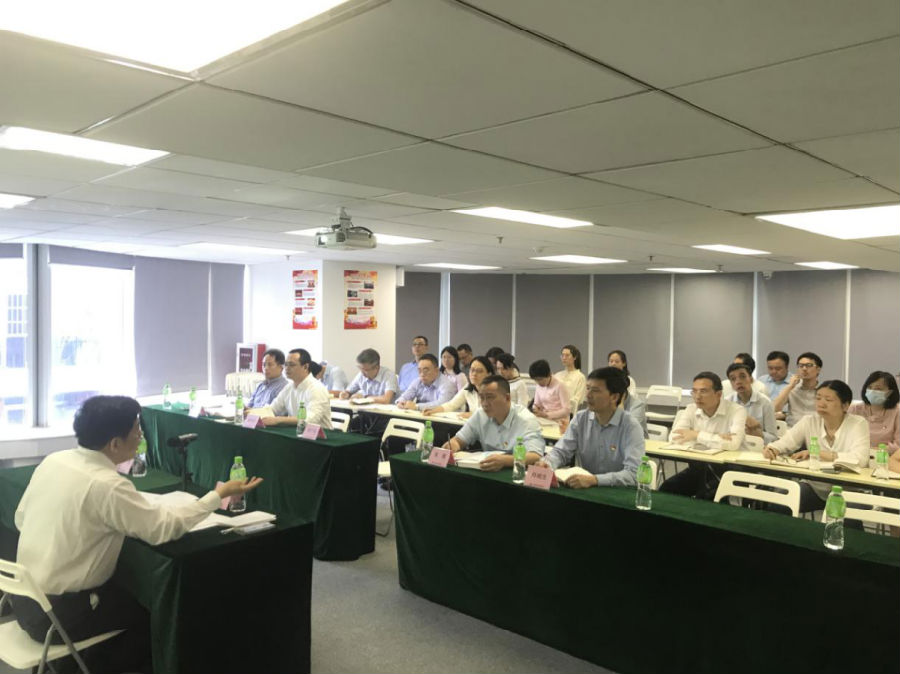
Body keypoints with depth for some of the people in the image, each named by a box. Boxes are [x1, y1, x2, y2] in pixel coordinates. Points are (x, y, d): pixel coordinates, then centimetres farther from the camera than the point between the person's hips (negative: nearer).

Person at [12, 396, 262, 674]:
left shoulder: (53, 460, -2)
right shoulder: (107, 485, -25)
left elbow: (21, 519, 10)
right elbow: (164, 527, -21)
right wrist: (219, 495, -11)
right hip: (55, 613, -8)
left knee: (128, 593, 25)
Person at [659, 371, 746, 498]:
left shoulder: (736, 411, -11)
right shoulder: (691, 409, 2)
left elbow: (733, 443, -28)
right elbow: (674, 437, -13)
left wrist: (697, 435, -22)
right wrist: (716, 438, -21)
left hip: (726, 470, -4)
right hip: (698, 468, 4)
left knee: (705, 497, -30)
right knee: (666, 489, -15)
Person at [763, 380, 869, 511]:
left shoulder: (858, 424, -9)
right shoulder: (809, 421, 2)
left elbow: (860, 459, -24)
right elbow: (784, 443, -3)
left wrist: (818, 453, -23)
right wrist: (771, 449, -27)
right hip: (814, 487, 3)